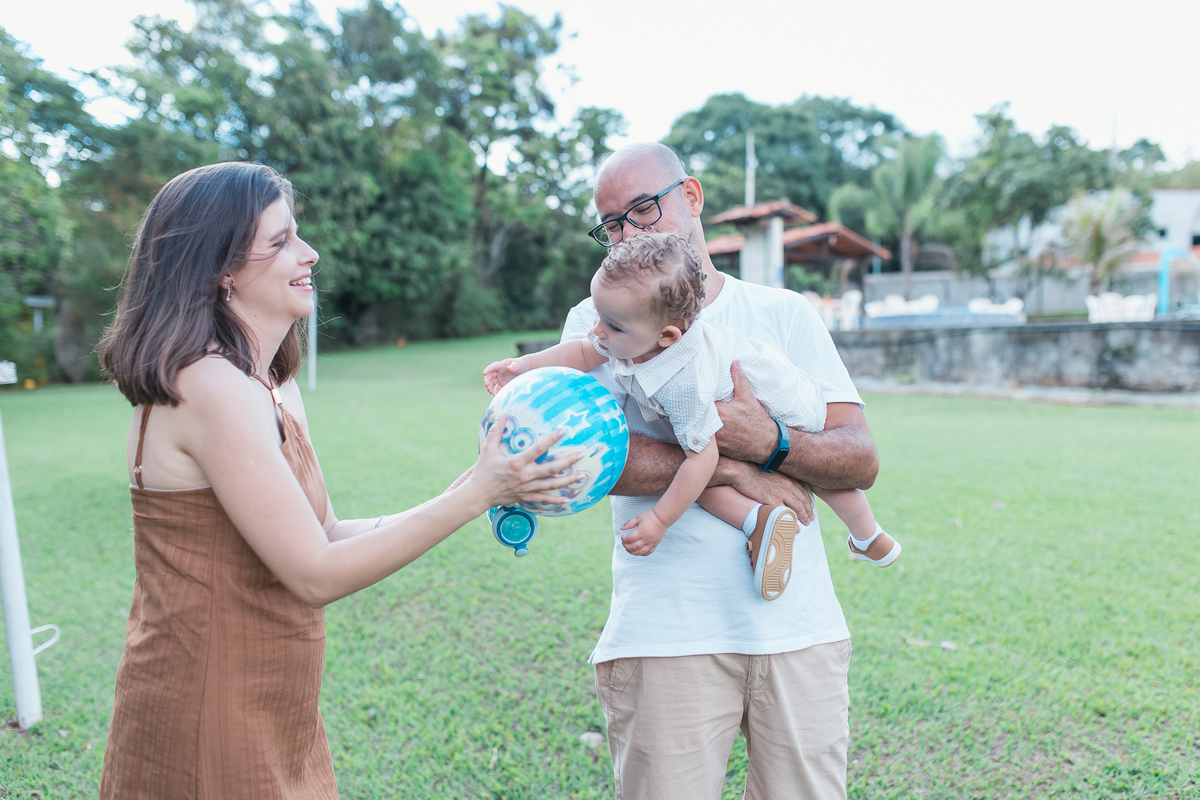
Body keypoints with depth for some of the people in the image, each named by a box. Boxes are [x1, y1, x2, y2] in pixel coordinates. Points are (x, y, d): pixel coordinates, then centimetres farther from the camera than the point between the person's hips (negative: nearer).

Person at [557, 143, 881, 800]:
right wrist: (734, 470, -14)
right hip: (665, 637, -1)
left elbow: (861, 461, 3)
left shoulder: (785, 314, 10)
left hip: (801, 628, 2)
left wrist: (770, 444, -17)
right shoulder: (596, 321, 5)